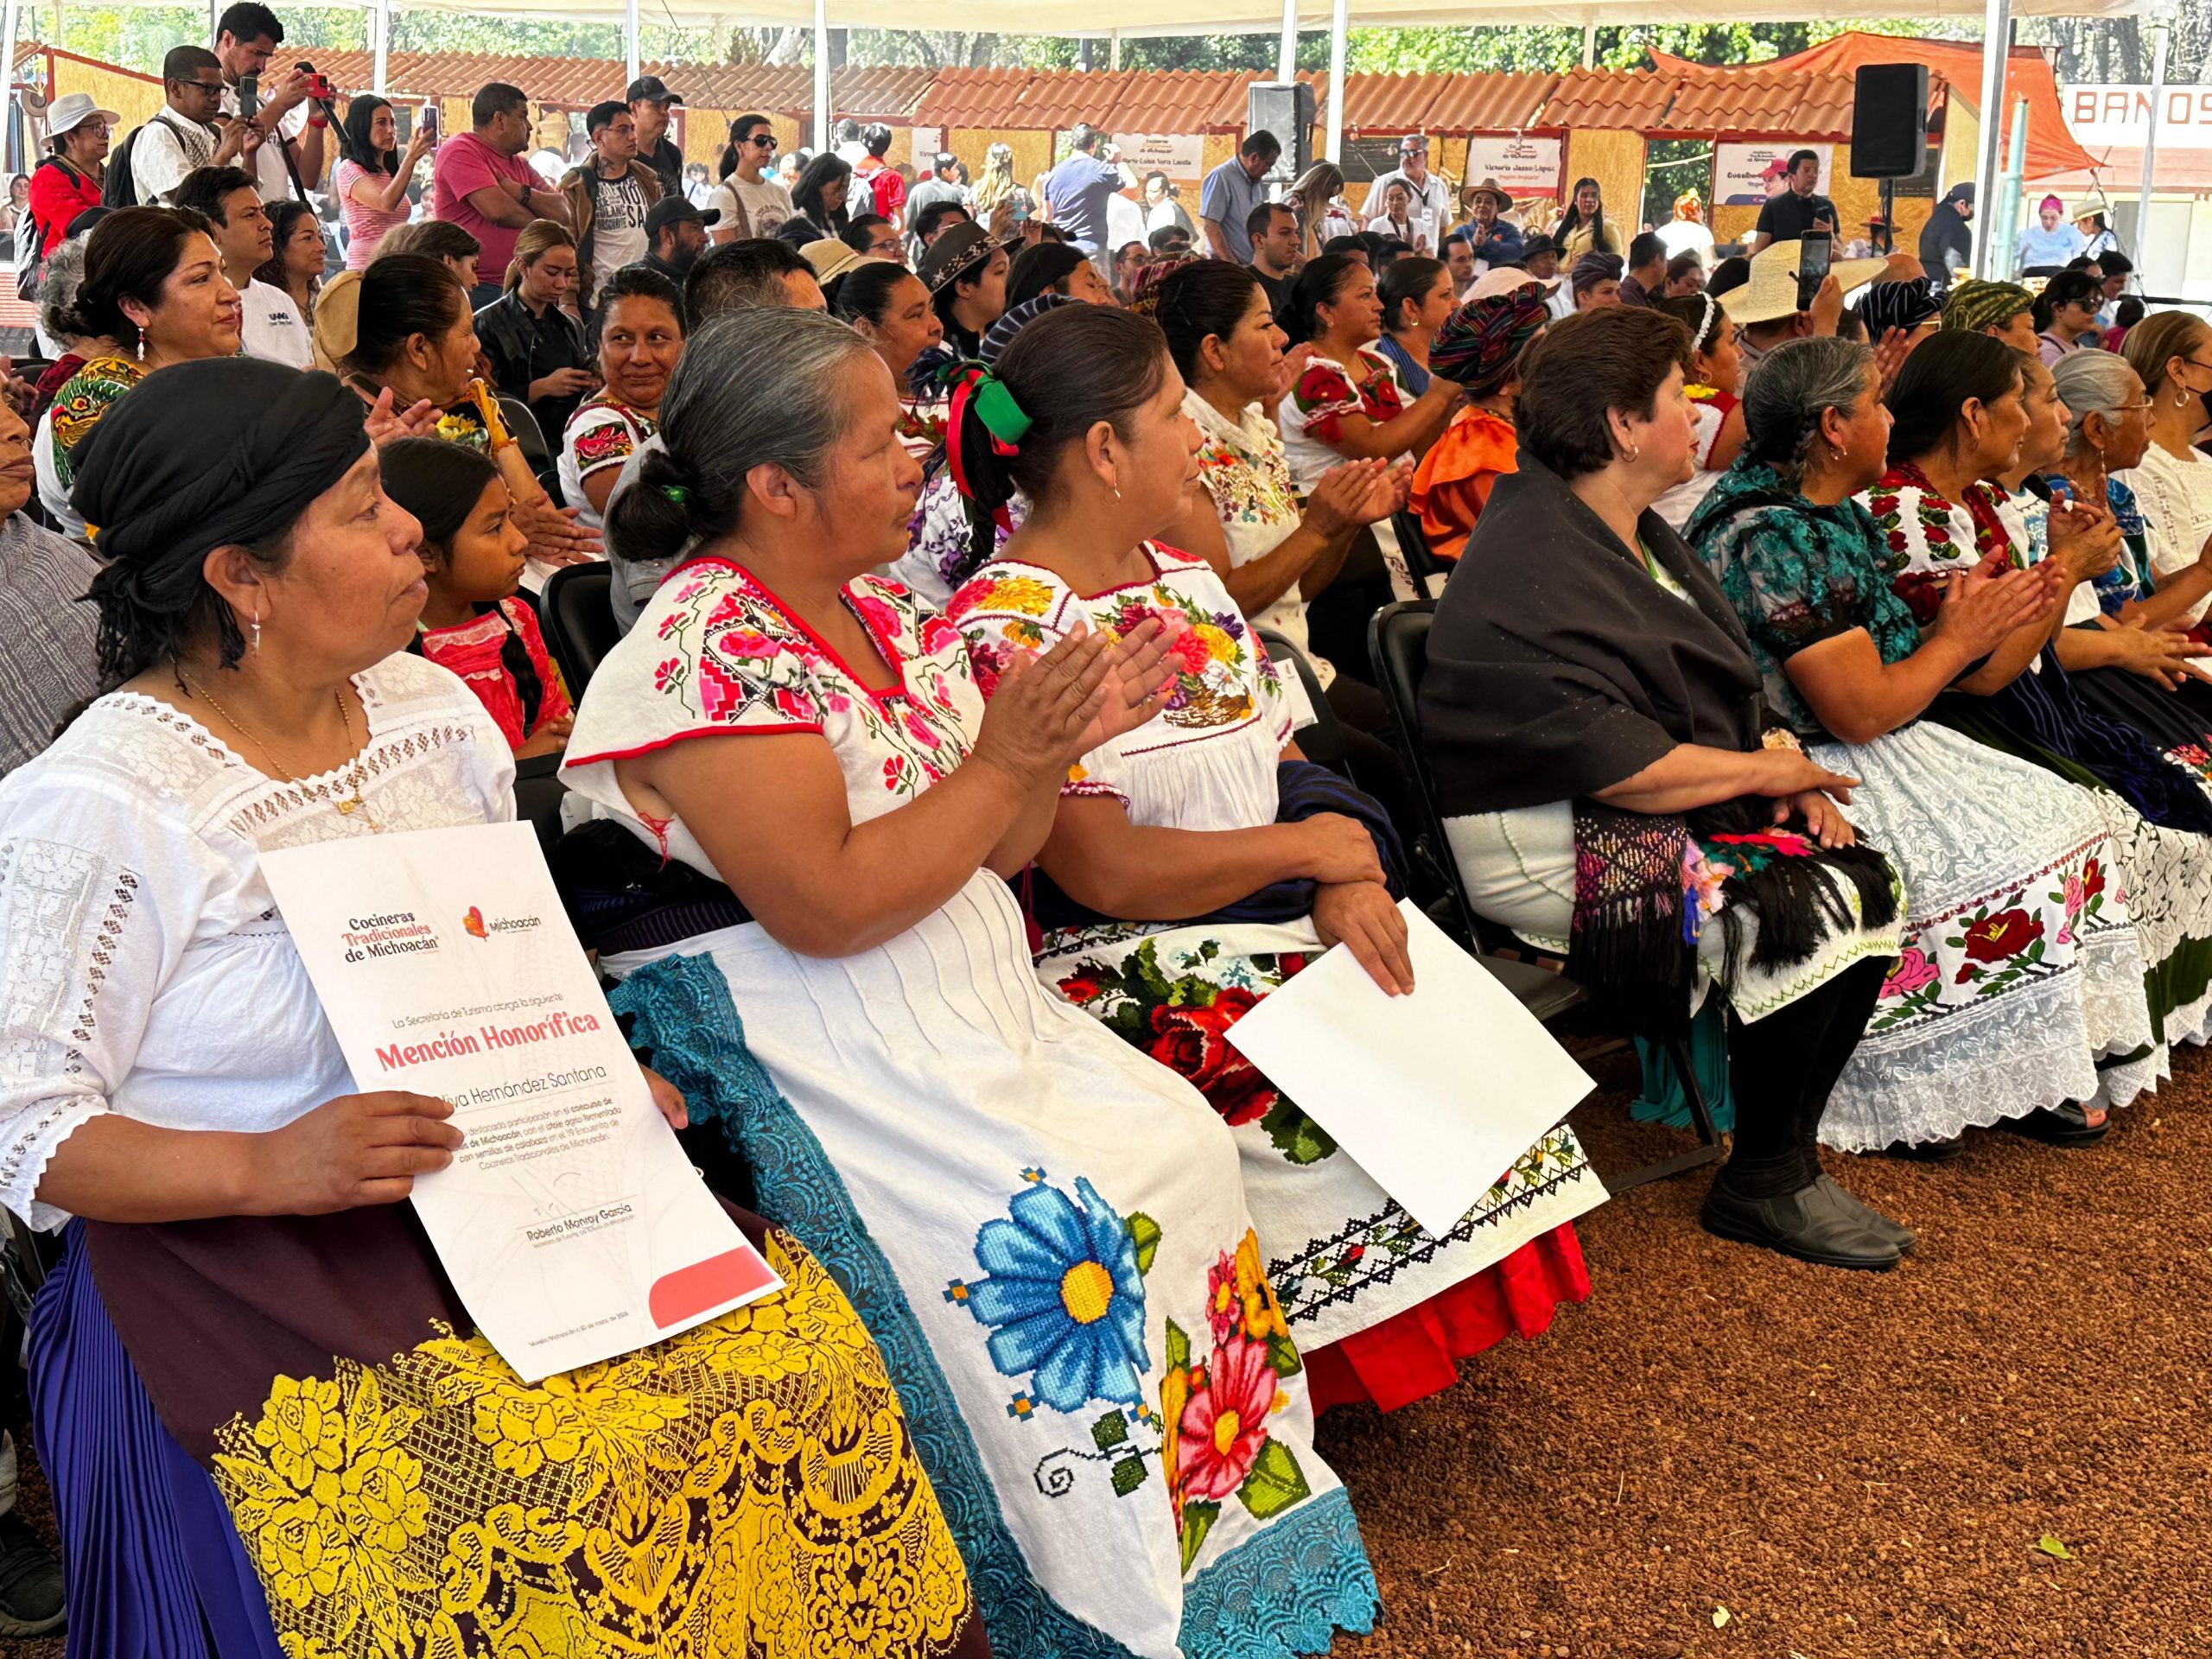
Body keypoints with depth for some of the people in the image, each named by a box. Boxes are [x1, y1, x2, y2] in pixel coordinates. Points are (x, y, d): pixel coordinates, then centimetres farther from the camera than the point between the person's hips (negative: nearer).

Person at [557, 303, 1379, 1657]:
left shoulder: (887, 617, 10)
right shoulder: (706, 658, -16)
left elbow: (990, 851, 13)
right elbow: (826, 908, -24)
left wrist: (1063, 743, -6)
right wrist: (1001, 764, -21)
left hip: (973, 1001, 9)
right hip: (800, 1054, -8)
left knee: (1184, 1144, -4)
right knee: (1064, 1224, -20)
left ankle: (1231, 1523, 9)